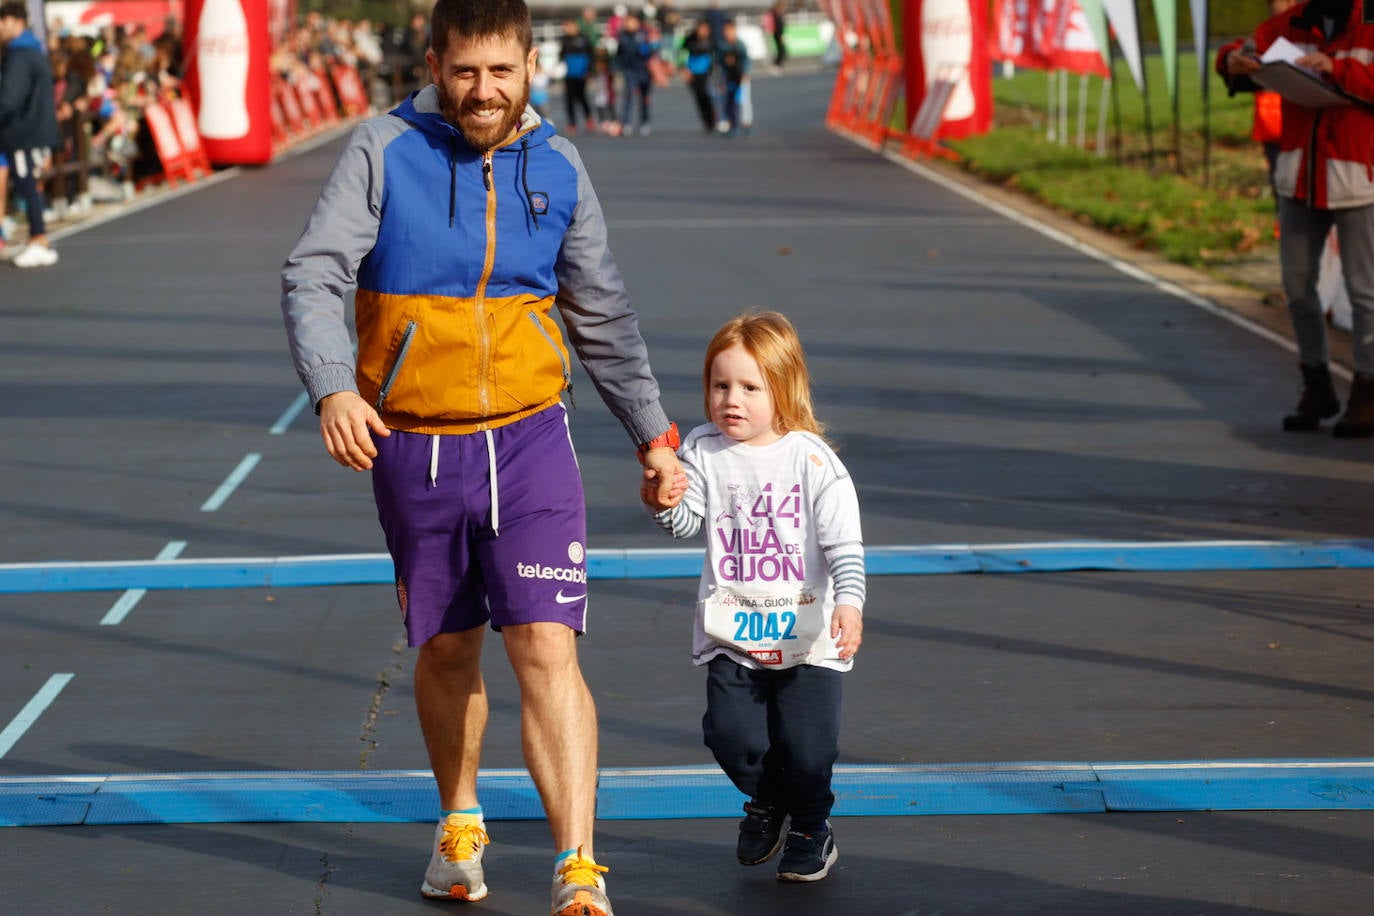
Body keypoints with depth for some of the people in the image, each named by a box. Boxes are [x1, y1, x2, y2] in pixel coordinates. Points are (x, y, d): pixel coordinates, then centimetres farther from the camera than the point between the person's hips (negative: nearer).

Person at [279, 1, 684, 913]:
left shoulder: (558, 168, 3)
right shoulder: (384, 152, -6)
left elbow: (603, 315, 14)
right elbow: (313, 274, -13)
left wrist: (654, 434, 16)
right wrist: (332, 387, -30)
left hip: (528, 440, 0)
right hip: (412, 447, 0)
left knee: (547, 649, -11)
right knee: (446, 650, 14)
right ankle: (460, 826, 38)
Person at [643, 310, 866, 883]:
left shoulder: (811, 459, -6)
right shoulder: (703, 451, 0)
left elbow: (844, 542, -7)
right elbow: (687, 523, -8)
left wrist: (848, 603, -20)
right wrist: (662, 502, -29)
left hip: (807, 635, -2)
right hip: (731, 633, 2)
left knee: (807, 748, -3)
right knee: (732, 735, -6)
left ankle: (811, 827, 27)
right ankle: (766, 803, 27)